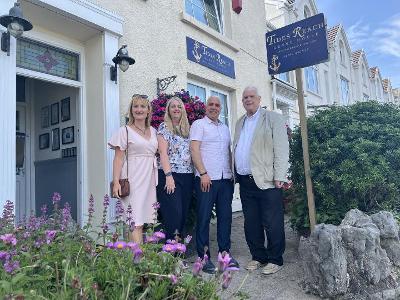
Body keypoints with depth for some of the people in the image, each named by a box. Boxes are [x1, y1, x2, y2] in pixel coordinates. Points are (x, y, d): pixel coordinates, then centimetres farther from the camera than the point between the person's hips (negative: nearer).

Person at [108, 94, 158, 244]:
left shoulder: (153, 131, 15)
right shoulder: (125, 131, 1)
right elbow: (118, 158, -3)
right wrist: (116, 182, -12)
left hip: (150, 179, 5)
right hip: (133, 180, -5)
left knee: (147, 219, 7)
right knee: (136, 222, -9)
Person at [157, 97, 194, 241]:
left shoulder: (187, 128, 17)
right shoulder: (164, 127, 1)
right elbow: (163, 152, -8)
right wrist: (168, 175, -17)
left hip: (187, 176, 6)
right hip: (170, 175, -5)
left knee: (184, 214, 8)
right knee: (173, 215, -8)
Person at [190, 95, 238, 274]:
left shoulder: (225, 128, 20)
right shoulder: (199, 124, 1)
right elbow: (194, 149, -9)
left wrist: (232, 173, 12)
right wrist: (203, 173, -16)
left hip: (225, 179, 6)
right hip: (206, 178, -6)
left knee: (225, 216, 9)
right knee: (204, 218, 0)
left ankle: (225, 253, 21)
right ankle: (204, 257, 10)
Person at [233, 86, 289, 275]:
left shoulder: (273, 118, 0)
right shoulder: (240, 123, 18)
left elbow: (281, 149, -7)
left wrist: (279, 177, -14)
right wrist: (235, 174, 10)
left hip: (267, 181, -6)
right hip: (245, 181, 6)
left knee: (272, 224, 1)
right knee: (251, 223, 13)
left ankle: (275, 259, 18)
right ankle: (258, 256, 27)